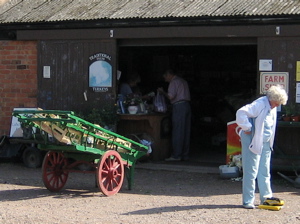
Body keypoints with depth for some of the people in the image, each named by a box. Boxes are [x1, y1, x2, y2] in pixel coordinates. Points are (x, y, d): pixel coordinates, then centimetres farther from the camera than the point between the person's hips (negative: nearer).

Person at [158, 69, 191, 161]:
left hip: (178, 106, -9)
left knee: (177, 132, -8)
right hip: (187, 105, 9)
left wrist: (162, 92, 1)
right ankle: (185, 155, 10)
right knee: (186, 131, 8)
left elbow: (171, 96, -15)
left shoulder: (174, 82, -5)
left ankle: (176, 155, -10)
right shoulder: (183, 81, 23)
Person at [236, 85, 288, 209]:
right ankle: (248, 201, 2)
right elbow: (241, 113, -29)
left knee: (264, 172, 13)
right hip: (253, 142, -8)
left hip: (266, 143, 8)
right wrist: (247, 129, -21)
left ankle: (266, 198, 22)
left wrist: (270, 143, 16)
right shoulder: (260, 104, -18)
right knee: (251, 172, -4)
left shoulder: (272, 108, 9)